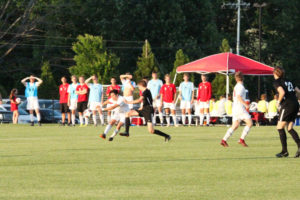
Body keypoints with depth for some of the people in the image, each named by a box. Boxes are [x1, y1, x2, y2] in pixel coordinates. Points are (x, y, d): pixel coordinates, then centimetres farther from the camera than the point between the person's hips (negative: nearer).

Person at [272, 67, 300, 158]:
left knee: (280, 127, 0)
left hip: (287, 105, -8)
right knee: (290, 128, 11)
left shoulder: (277, 82, -3)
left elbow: (282, 92, -19)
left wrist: (279, 102, -5)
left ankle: (284, 151, -4)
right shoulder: (288, 81, 20)